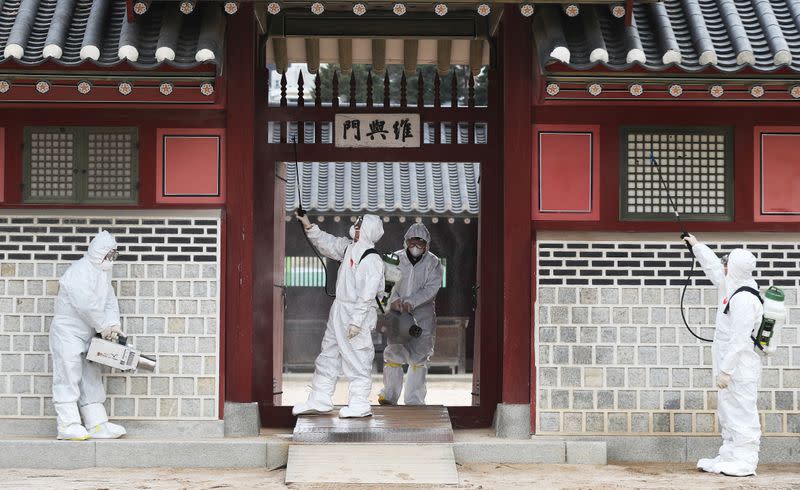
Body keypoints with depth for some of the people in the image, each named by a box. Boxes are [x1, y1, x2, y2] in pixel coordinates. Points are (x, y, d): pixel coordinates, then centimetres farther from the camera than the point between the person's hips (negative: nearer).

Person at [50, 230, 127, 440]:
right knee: (68, 378, -9)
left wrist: (114, 325, -9)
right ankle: (68, 426, -9)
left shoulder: (103, 274, 11)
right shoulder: (80, 271, -19)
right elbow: (86, 304, -27)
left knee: (91, 379, 8)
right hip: (67, 333, -10)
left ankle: (97, 426, 9)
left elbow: (110, 301, 7)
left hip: (86, 335, 10)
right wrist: (104, 327, -17)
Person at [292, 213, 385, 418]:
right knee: (328, 355, 14)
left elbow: (367, 294, -21)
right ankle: (320, 399, 22)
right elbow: (326, 243, 24)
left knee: (357, 359, -3)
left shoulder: (372, 259, -18)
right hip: (339, 310, 10)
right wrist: (308, 226, 15)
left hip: (358, 313, -10)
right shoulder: (348, 248, 8)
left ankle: (360, 403, 5)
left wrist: (357, 321, -23)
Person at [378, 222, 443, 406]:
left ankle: (414, 399, 9)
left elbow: (432, 288, -10)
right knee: (393, 353, -1)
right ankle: (389, 395, 13)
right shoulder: (396, 258, 4)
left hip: (423, 316, -1)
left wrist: (411, 302, -22)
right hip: (398, 314, 1)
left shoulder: (433, 262, 0)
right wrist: (394, 299, -23)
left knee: (419, 357, 0)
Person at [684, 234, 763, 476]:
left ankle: (744, 462, -3)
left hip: (740, 368, -10)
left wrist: (726, 370, -21)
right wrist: (696, 245, 40)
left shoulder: (744, 299, -21)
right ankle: (728, 457, 21)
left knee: (741, 412, -6)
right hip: (730, 366, 10)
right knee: (727, 413, 14)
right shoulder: (731, 288, 9)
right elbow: (713, 267, 29)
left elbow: (739, 340, -23)